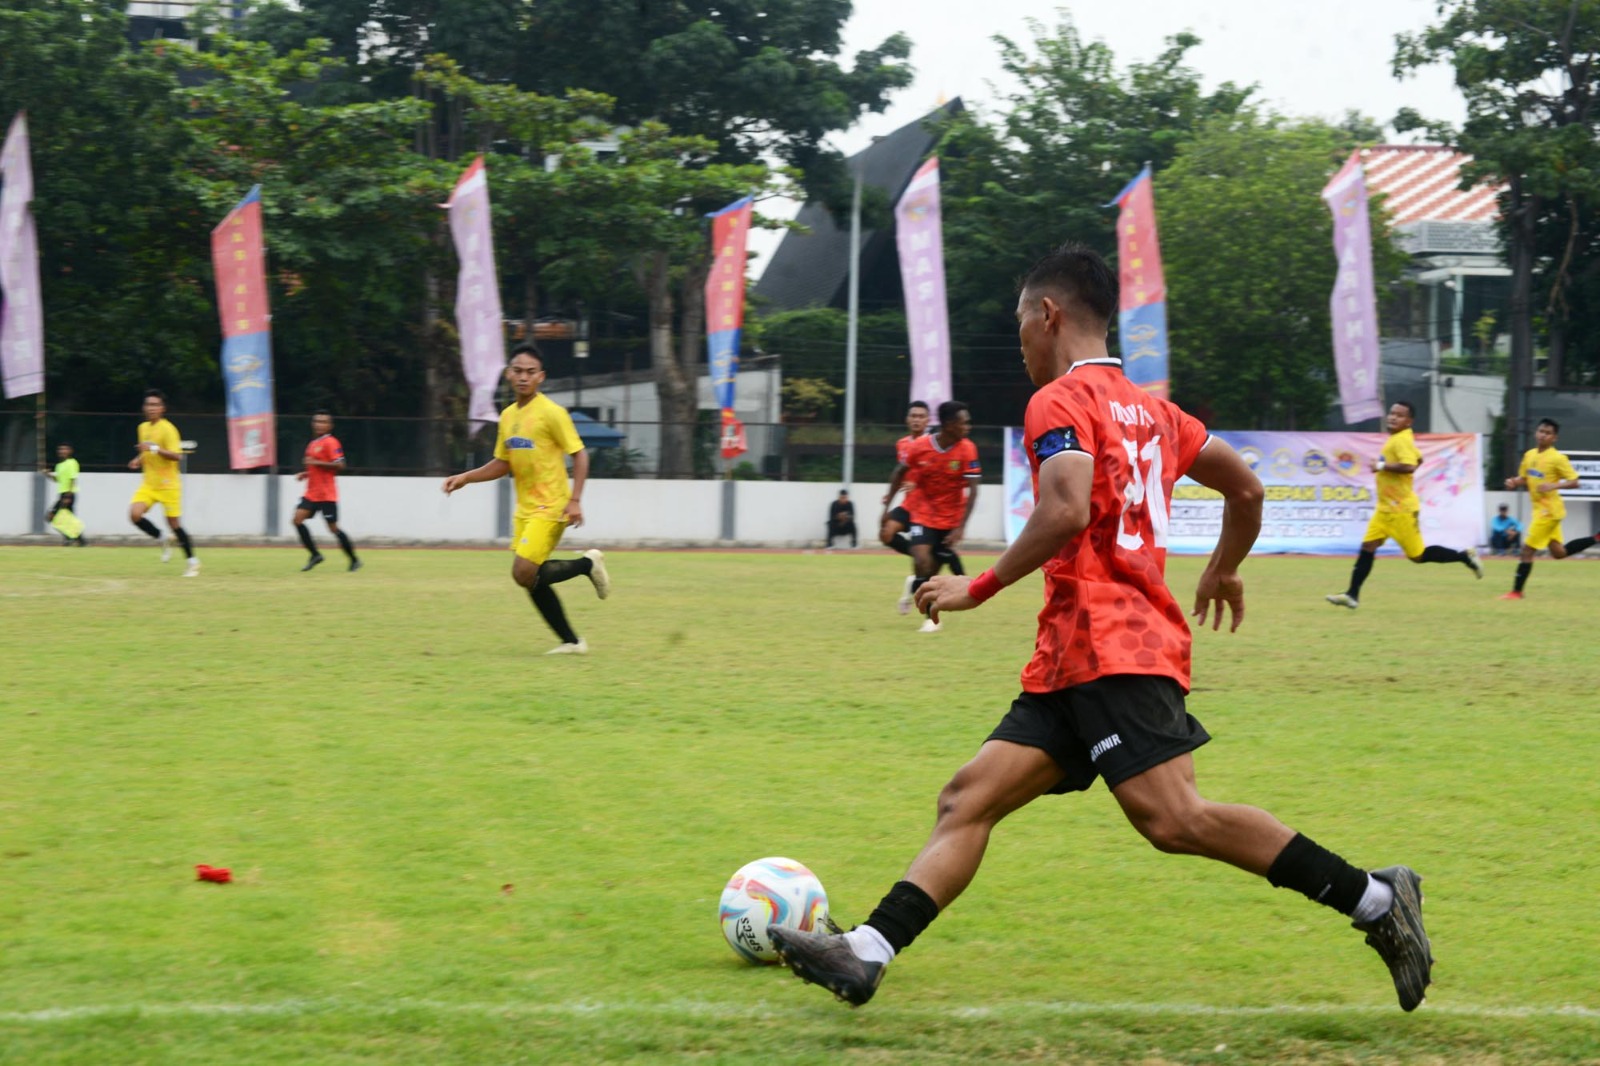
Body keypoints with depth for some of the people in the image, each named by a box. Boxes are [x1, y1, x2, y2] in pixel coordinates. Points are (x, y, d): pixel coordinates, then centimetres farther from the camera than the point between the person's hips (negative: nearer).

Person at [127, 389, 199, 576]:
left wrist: (155, 448, -31)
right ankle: (162, 540, 9)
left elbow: (176, 455, -21)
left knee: (173, 523, -1)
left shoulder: (168, 429, -13)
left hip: (168, 484, -6)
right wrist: (139, 460, 5)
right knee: (134, 514, -14)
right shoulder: (143, 428, 10)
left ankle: (193, 562, 14)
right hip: (149, 483, 6)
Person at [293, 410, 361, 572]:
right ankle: (315, 555, -1)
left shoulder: (330, 443, -9)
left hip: (327, 494, -8)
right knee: (298, 519, -8)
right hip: (312, 492, 8)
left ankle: (354, 560, 10)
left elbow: (339, 465, -19)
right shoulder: (313, 444, 17)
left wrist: (316, 463, -20)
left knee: (333, 527, -3)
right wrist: (306, 473, 13)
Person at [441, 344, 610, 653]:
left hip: (550, 508, -8)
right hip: (525, 509, 8)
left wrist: (575, 500, -20)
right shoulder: (508, 416, 10)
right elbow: (502, 464, 19)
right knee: (532, 579, 4)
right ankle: (571, 641, 15)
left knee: (525, 573, -17)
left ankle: (588, 563, 2)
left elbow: (579, 454, -11)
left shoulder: (551, 413, -12)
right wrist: (465, 478, 8)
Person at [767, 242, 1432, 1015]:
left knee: (1175, 818, -19)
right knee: (969, 798, 2)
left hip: (1113, 650, -10)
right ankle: (865, 956, -8)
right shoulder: (1148, 408, 21)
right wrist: (1223, 572, 42)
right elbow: (1246, 489, 25)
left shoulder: (1060, 401, -5)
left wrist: (981, 587, -11)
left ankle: (1376, 900, -16)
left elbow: (1067, 512, -21)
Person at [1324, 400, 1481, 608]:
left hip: (1400, 509, -9)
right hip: (1386, 507, 9)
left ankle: (1465, 557, 11)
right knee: (1368, 547, 1)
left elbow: (1409, 466, -34)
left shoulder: (1401, 440, -18)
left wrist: (1382, 466, -24)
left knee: (1418, 555, -2)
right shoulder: (1396, 439, 12)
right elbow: (1418, 459, 27)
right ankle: (1352, 595, -1)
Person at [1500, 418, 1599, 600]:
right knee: (1558, 552, 16)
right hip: (1540, 508, 9)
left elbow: (1574, 482, -14)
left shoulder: (1557, 458, -14)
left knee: (1527, 550, -7)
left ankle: (1516, 591, 1)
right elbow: (1524, 479, 19)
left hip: (1549, 510, -9)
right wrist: (1514, 482, -3)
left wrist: (1554, 485, -30)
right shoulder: (1529, 455, 8)